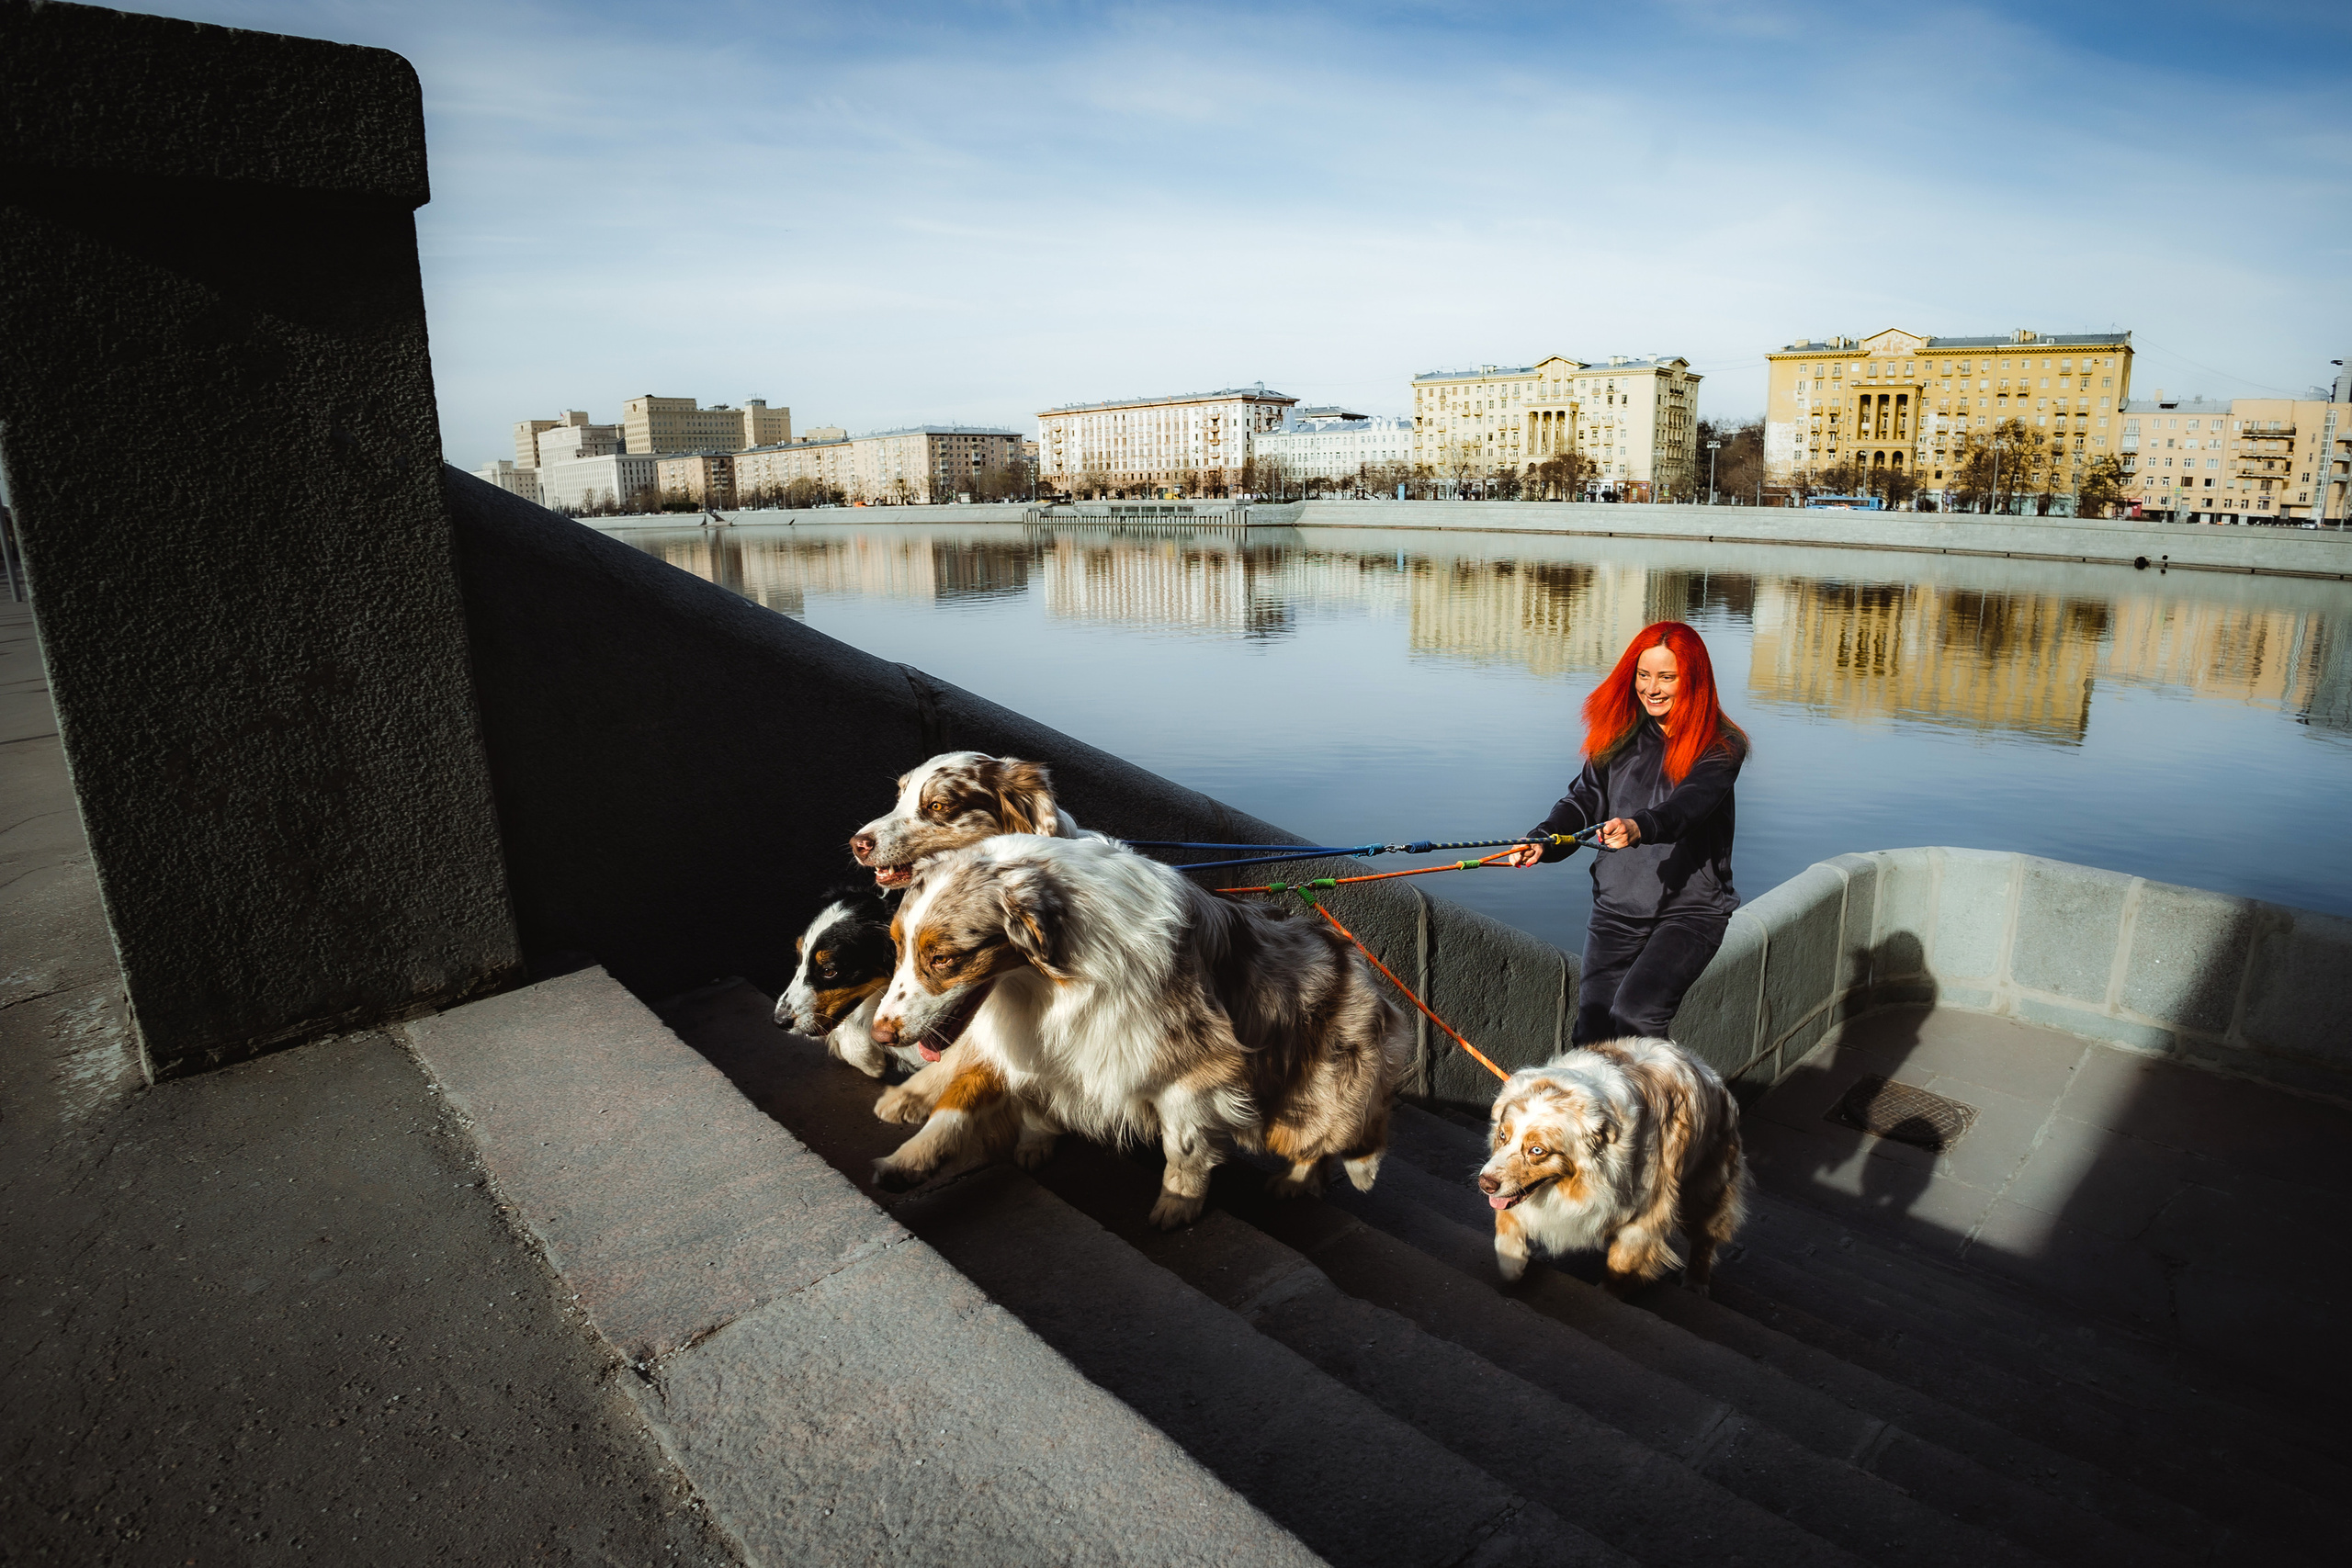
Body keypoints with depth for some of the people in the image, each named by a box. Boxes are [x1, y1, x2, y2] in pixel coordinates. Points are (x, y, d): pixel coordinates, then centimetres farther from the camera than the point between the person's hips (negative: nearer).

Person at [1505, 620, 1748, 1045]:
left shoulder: (1720, 746, -5)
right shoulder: (1618, 735, 9)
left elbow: (1689, 803, -23)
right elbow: (1584, 799, 2)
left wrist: (1639, 827, -44)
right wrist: (1542, 840, -19)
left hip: (1689, 909, -3)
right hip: (1617, 907, 4)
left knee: (1634, 1015, -23)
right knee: (1591, 1030, -8)